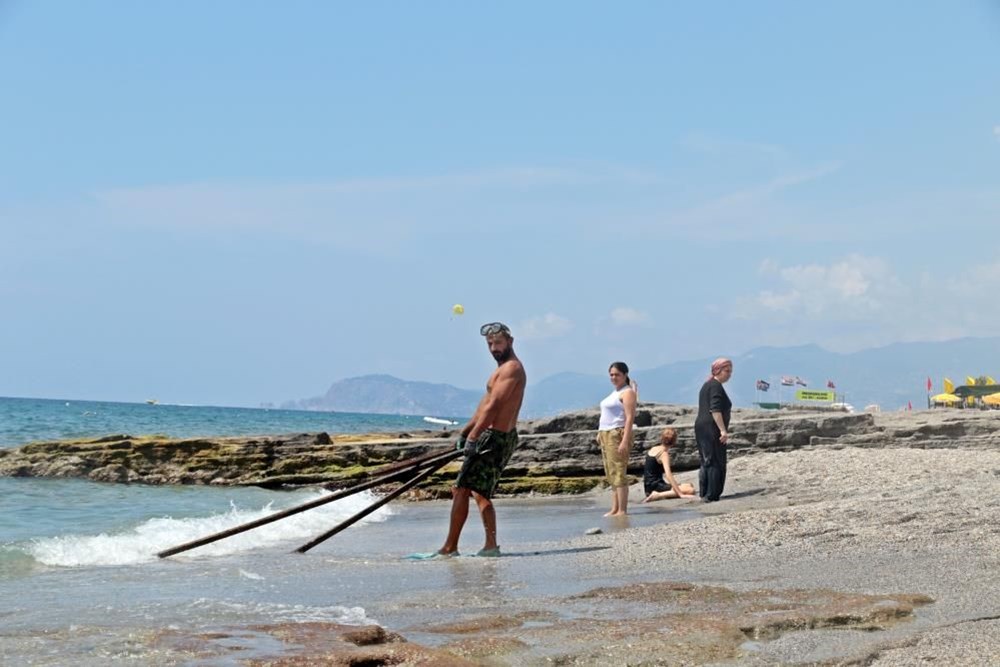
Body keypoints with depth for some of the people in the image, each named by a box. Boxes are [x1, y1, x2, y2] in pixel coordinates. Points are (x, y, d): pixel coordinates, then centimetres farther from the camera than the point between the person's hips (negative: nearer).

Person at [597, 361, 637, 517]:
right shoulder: (615, 392, 21)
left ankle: (622, 510, -13)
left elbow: (630, 418, -15)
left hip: (618, 435, -10)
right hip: (606, 434, 10)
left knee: (618, 473, -12)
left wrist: (625, 441, -22)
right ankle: (614, 509, 11)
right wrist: (600, 433, 17)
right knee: (611, 475, 9)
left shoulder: (627, 392, -7)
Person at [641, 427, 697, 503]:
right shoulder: (664, 454, -14)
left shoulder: (653, 449, 11)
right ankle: (658, 495, -19)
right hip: (655, 486, -9)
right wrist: (680, 494, -30)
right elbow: (668, 474, -26)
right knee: (690, 490, -21)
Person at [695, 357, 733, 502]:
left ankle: (704, 493, 16)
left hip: (701, 427, 10)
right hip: (712, 429, -10)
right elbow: (715, 410, -20)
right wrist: (723, 430, -23)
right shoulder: (716, 386, -11)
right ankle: (712, 495, -9)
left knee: (707, 462, 14)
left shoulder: (706, 385, 21)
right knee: (716, 463, -7)